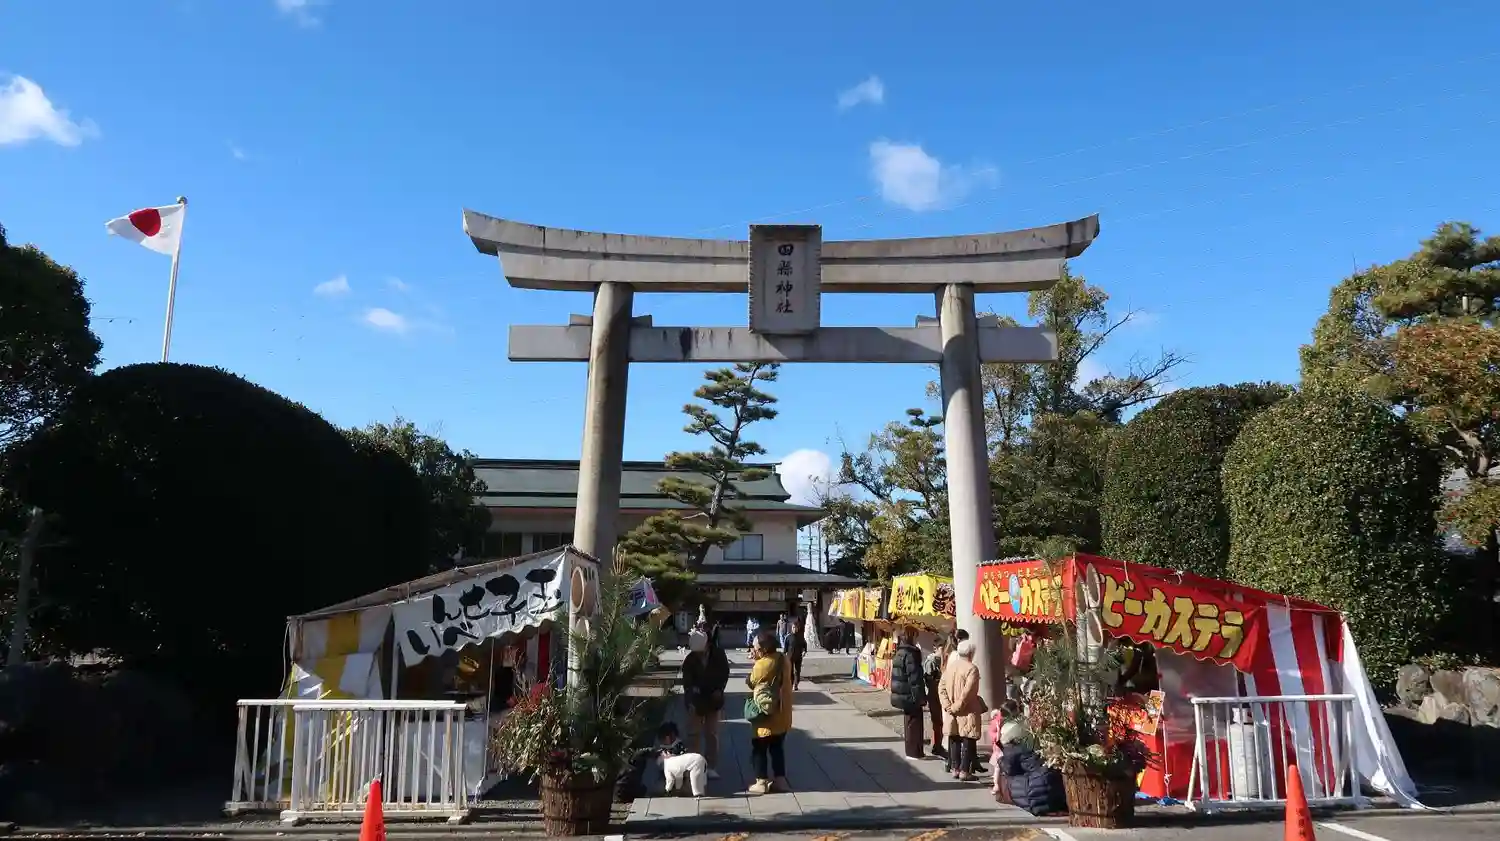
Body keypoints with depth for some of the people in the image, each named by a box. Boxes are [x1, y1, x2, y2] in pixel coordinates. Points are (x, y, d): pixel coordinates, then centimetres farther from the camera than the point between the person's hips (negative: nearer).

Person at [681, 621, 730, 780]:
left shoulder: (718, 655, -13)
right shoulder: (689, 660, -16)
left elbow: (725, 672, 1)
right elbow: (687, 683, -16)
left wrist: (719, 689, -12)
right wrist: (691, 701, -29)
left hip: (714, 699, 1)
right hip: (696, 701, -1)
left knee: (712, 734, 6)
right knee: (694, 734, 3)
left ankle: (711, 767, 13)